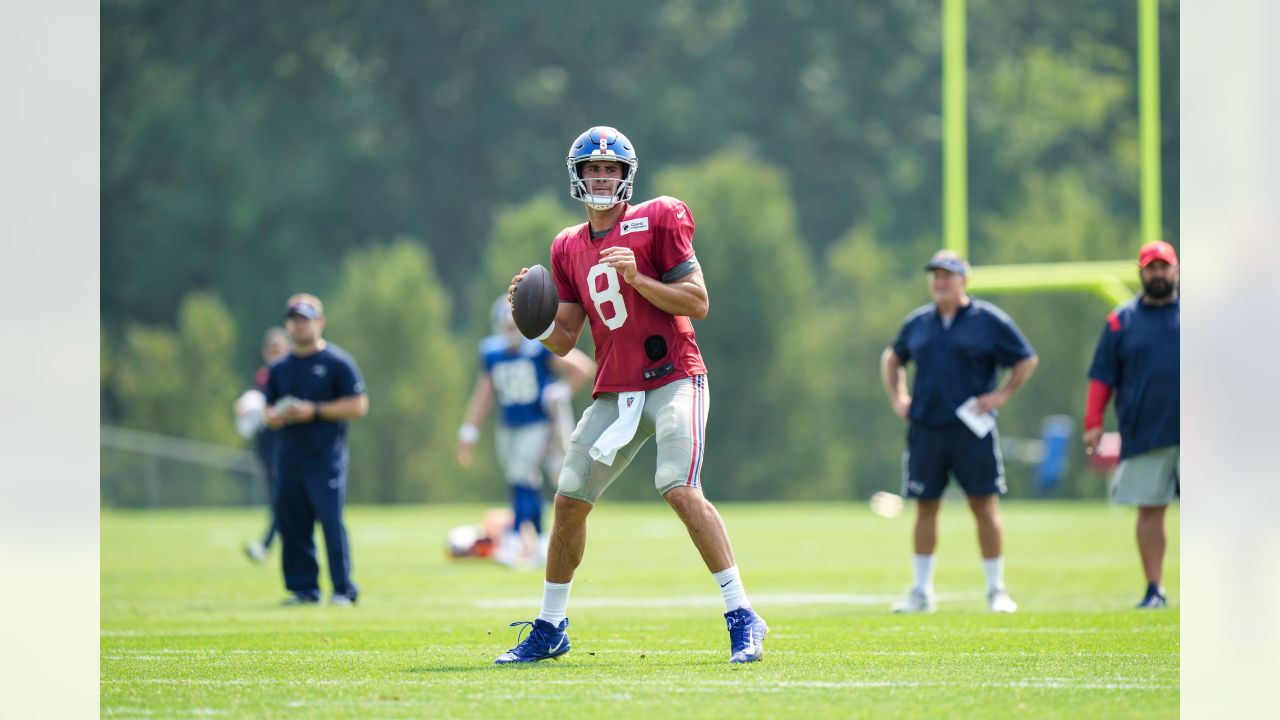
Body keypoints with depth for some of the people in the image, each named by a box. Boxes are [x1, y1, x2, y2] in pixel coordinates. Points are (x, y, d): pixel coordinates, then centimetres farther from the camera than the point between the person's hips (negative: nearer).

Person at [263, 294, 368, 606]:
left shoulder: (337, 362, -1)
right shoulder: (279, 368, 16)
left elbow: (358, 406, -6)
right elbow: (270, 412, 23)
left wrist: (314, 411, -13)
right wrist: (275, 416, -2)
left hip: (326, 458, -6)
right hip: (289, 459, 6)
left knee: (331, 521, -11)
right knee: (292, 524, 3)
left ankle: (343, 589, -6)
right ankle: (303, 588, 11)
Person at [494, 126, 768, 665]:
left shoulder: (656, 222, -3)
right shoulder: (569, 249, 14)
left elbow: (698, 303, -8)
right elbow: (563, 341, 15)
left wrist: (637, 278, -19)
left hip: (672, 379, -6)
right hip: (614, 392, 6)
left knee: (681, 490, -22)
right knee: (569, 499, 5)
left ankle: (742, 618, -19)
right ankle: (549, 630, 19)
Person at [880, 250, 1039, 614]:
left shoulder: (988, 320, -1)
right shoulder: (918, 322, 11)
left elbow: (1027, 360, 3)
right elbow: (892, 358, 27)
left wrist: (1001, 395, -6)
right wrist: (897, 398, 15)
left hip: (972, 429, -4)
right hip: (925, 429, 4)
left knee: (985, 506, -3)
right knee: (925, 508, 6)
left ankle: (996, 591, 4)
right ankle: (921, 593, 12)